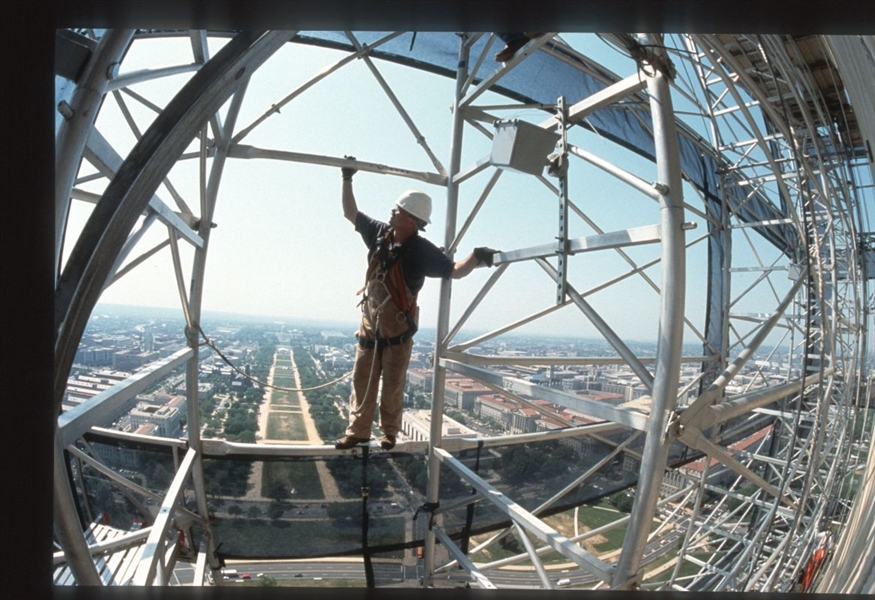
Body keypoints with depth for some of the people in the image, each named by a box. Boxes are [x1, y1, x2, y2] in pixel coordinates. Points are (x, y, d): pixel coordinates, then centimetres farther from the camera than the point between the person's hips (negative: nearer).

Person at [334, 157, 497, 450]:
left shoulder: (422, 251, -17)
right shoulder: (380, 233, -3)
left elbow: (454, 271, -13)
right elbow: (350, 213, 9)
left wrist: (475, 257, -32)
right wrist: (347, 179, 5)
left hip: (398, 331, -5)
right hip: (370, 326, 5)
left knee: (392, 387, 8)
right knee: (362, 381, 11)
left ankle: (390, 432, 28)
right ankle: (357, 431, 26)